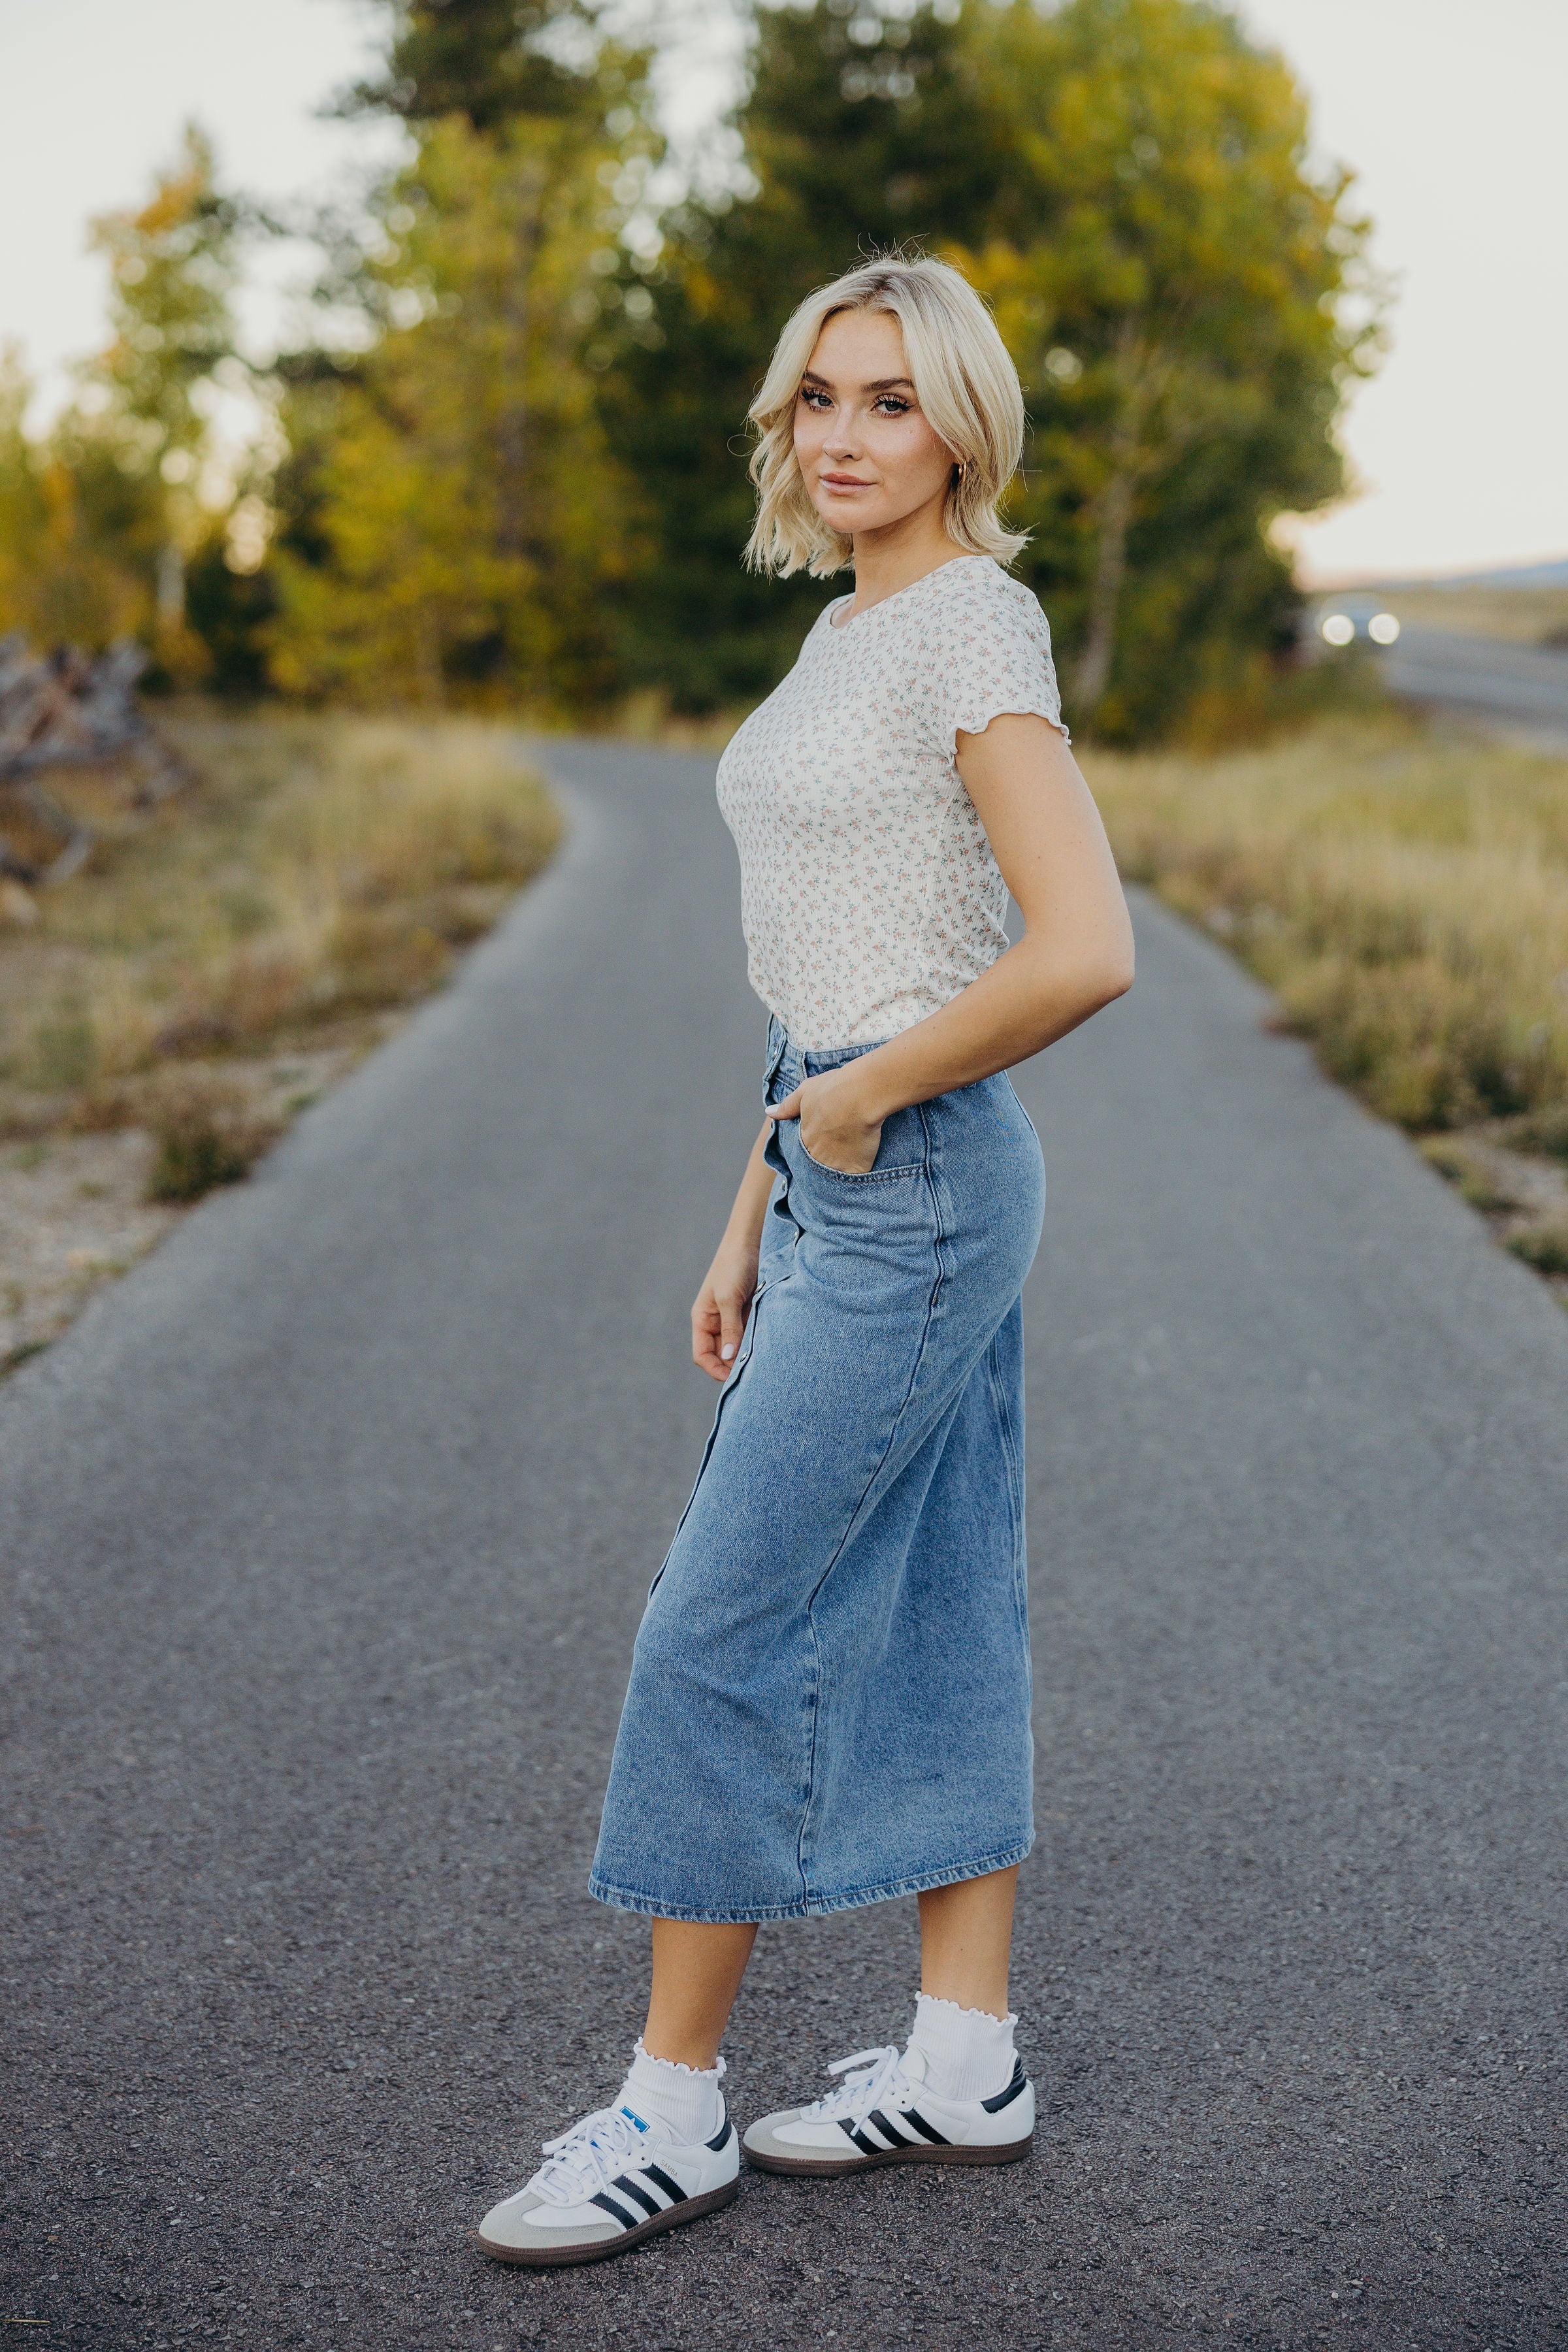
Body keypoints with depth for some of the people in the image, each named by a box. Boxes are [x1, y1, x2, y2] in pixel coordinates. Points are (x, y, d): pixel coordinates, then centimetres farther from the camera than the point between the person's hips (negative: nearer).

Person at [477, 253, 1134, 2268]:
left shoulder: (974, 630, -14)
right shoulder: (846, 635, 15)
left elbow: (1086, 953, -25)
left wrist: (856, 1108, -14)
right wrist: (754, 1219, 17)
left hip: (915, 1187, -10)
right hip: (847, 1182, 10)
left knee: (721, 1631, -4)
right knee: (923, 1618, 13)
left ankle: (671, 2103, 10)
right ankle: (965, 2060, 24)